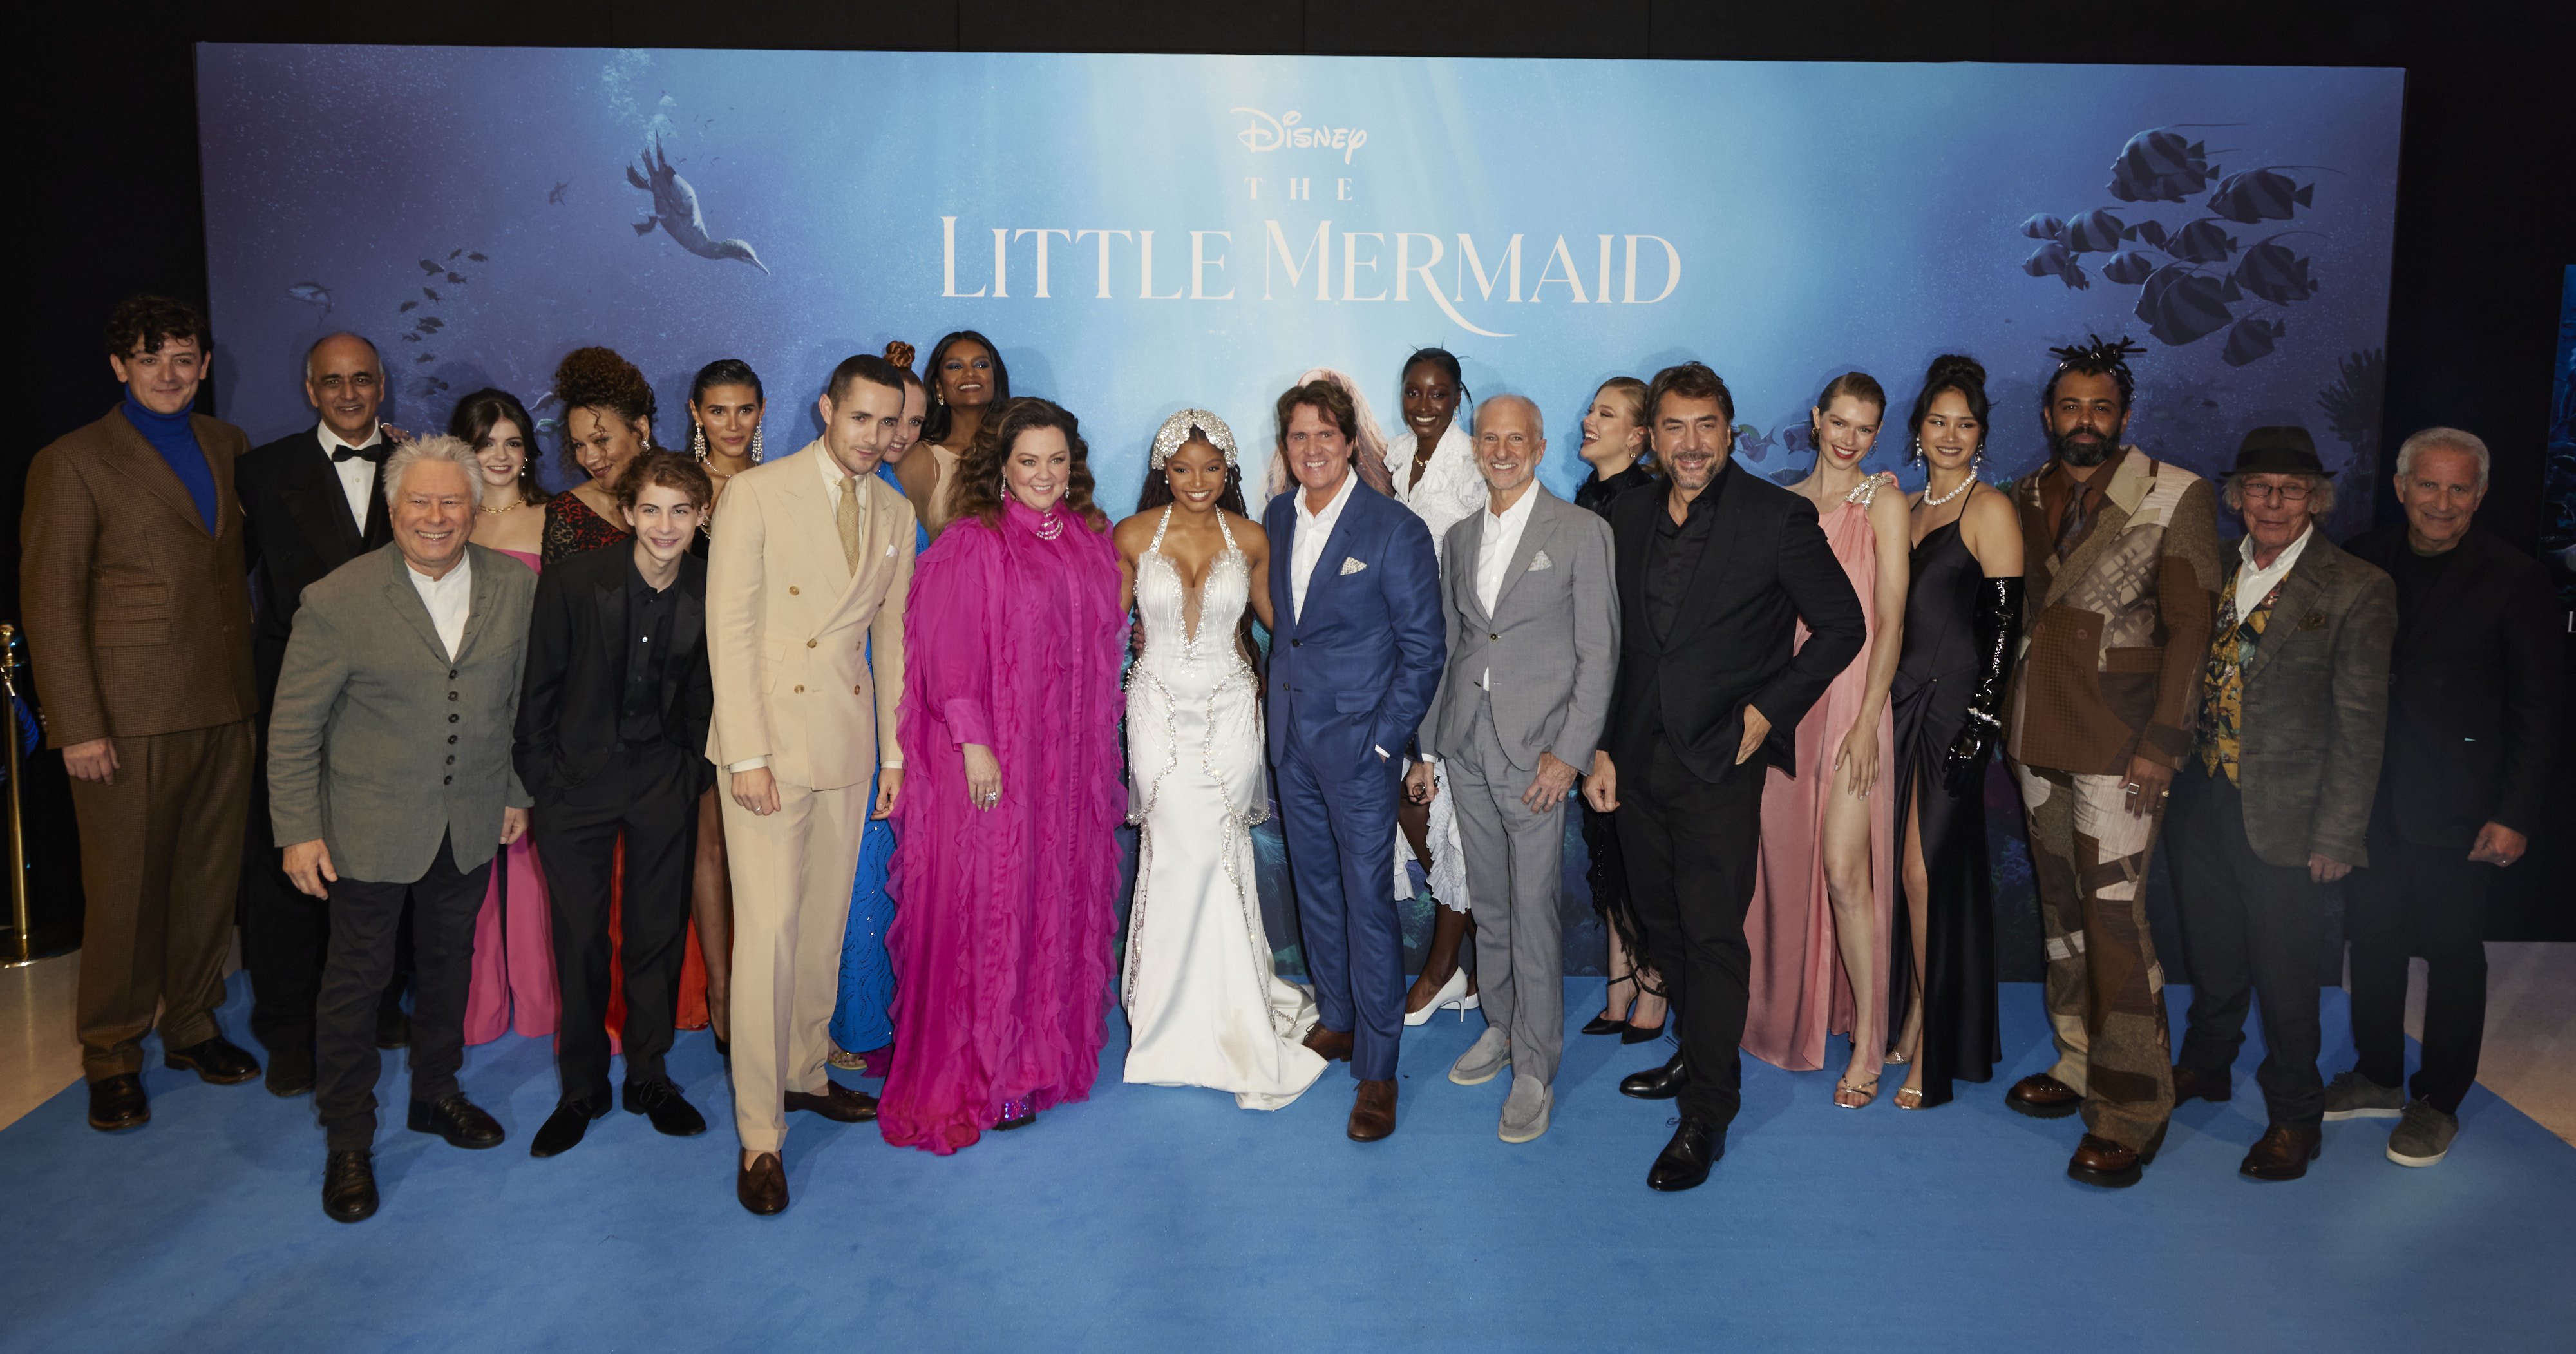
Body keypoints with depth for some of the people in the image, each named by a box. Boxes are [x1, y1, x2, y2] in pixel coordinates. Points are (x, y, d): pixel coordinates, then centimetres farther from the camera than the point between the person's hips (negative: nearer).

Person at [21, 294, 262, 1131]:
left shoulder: (228, 447, 12)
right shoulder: (73, 463, -3)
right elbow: (50, 602, -5)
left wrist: (250, 684, 6)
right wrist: (79, 726, -10)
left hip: (223, 706, 4)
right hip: (130, 711, -4)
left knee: (210, 877, 10)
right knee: (124, 888, 3)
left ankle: (192, 1023, 26)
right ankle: (112, 1056, 18)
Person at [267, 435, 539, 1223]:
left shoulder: (515, 588, -3)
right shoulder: (339, 600, -13)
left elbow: (523, 699, 7)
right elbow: (294, 727, -9)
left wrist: (518, 792, 9)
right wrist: (298, 830, -10)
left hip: (472, 825, 4)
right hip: (371, 826, -3)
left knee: (450, 962, 19)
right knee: (357, 974, 7)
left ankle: (436, 1091, 40)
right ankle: (348, 1141, 21)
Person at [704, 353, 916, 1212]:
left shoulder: (895, 515, 9)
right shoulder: (758, 493, -6)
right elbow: (729, 627, -9)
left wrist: (893, 751, 12)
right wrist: (747, 754, -14)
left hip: (847, 744, 5)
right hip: (768, 739, -5)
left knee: (825, 924, 12)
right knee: (769, 930, -7)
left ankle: (805, 1072, 31)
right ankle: (761, 1136, 1)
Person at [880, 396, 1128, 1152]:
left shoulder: (1091, 544, 9)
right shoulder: (970, 544, -8)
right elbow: (949, 654, -11)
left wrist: (1099, 739, 11)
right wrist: (974, 743, -16)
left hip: (1070, 762, 6)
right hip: (993, 761, -6)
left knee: (1061, 901, 11)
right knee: (985, 907, 0)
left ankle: (1040, 1053, 26)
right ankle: (971, 1080, 13)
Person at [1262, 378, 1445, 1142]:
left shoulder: (1396, 531, -11)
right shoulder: (1276, 520, 6)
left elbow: (1422, 649, -9)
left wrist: (1384, 740, -12)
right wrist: (1278, 702, 8)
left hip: (1358, 743, -6)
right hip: (1291, 741, 6)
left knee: (1367, 899, -2)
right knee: (1315, 887, 16)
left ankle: (1377, 1068, 6)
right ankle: (1335, 1021, 33)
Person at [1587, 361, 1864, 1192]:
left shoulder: (1778, 518, -8)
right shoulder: (1629, 516, 7)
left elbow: (1842, 625, -3)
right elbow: (1613, 642, 12)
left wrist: (1768, 710, -9)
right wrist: (1601, 747, 7)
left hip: (1720, 761, -5)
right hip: (1638, 758, 6)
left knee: (1712, 933, -4)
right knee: (1662, 921, 15)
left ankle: (1706, 1116, 7)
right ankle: (1702, 1055, 35)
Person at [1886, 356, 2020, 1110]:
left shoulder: (1990, 509, -5)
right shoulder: (1908, 508, 16)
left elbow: (2002, 624, -9)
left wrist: (1978, 723, -15)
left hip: (1954, 706, -6)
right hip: (1905, 702, 6)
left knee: (1929, 870, -5)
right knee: (1912, 870, 6)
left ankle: (1934, 1053, 7)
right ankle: (1912, 1025, 17)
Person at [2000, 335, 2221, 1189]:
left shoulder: (2176, 498, -5)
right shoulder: (2026, 500, 10)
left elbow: (2190, 628, -7)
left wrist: (2162, 743, -13)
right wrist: (2010, 718, 8)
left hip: (2117, 746, -5)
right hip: (2037, 738, 6)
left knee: (2114, 914, -9)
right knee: (2061, 905, 13)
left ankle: (2130, 1110, -1)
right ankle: (2078, 1064, 26)